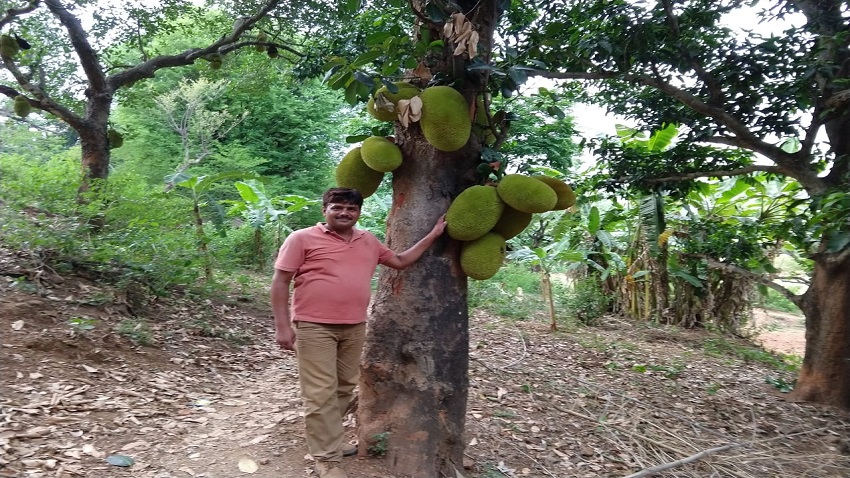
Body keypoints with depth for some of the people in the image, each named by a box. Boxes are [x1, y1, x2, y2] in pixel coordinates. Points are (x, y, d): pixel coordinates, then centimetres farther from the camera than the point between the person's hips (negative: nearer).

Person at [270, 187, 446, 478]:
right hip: (314, 327, -5)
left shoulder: (369, 242, 11)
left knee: (344, 389, 14)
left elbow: (400, 261, 20)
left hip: (354, 328, 6)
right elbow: (280, 282, -5)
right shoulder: (303, 239, -4)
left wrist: (432, 235, 14)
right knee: (321, 394, -3)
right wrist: (282, 326, -11)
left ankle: (326, 440, 32)